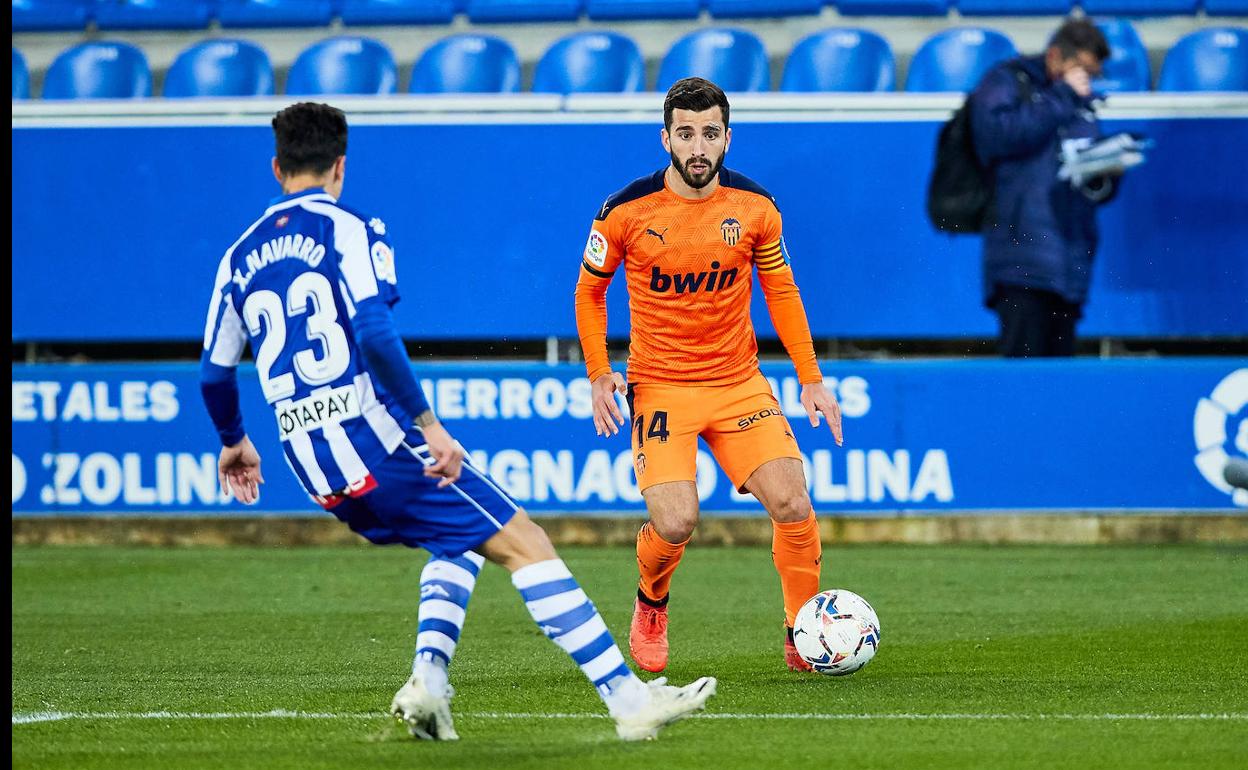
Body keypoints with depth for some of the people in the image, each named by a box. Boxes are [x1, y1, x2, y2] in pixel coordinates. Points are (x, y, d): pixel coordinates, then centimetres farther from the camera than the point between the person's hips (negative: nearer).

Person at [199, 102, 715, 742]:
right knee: (524, 543, -4)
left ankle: (428, 679, 4)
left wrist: (233, 442, 37)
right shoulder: (349, 230, -3)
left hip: (317, 473, 7)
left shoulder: (240, 257, 15)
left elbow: (214, 373, 19)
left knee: (460, 541, 27)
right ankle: (628, 698, -12)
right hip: (378, 440, -7)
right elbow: (373, 334, -18)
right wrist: (427, 423, -16)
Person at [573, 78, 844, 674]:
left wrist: (811, 379, 7)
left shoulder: (755, 208, -3)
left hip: (739, 382, 2)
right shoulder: (627, 212, -9)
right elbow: (589, 290, 6)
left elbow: (781, 291, 11)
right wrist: (599, 373, -4)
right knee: (675, 523, -18)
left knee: (792, 505, -14)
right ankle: (651, 604, 16)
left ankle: (803, 637, 6)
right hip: (659, 388, -2)